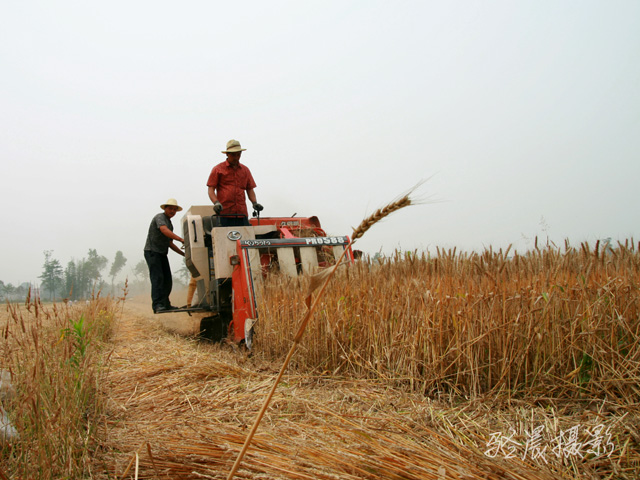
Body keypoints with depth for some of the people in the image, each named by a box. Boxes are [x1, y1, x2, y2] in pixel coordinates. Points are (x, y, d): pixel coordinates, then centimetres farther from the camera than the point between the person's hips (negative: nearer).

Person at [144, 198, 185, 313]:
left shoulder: (170, 224, 21)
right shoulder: (160, 217, -7)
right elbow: (164, 230, -28)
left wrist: (183, 253, 15)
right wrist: (181, 239, -37)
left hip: (162, 254, 9)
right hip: (152, 251, -9)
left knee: (167, 280, 5)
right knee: (157, 278, -17)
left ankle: (165, 304, 13)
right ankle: (157, 305, -23)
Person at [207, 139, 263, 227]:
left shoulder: (245, 170, 18)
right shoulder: (218, 169, 6)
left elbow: (250, 189, 18)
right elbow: (211, 189, 2)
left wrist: (254, 203, 1)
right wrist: (216, 203, -15)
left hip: (242, 213, 3)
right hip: (224, 213, -3)